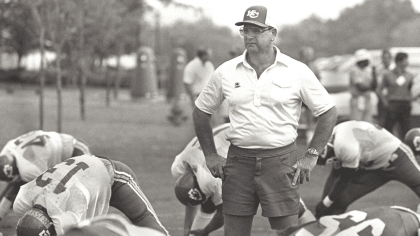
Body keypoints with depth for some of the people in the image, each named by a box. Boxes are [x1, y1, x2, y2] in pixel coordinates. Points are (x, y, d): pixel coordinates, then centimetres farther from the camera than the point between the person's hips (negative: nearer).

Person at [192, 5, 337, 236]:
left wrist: (311, 156, -2)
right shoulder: (226, 72, 4)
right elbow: (201, 112, 17)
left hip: (280, 161, -2)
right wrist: (210, 155, 11)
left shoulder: (297, 71, -2)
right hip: (238, 162, 2)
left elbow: (328, 112, 4)